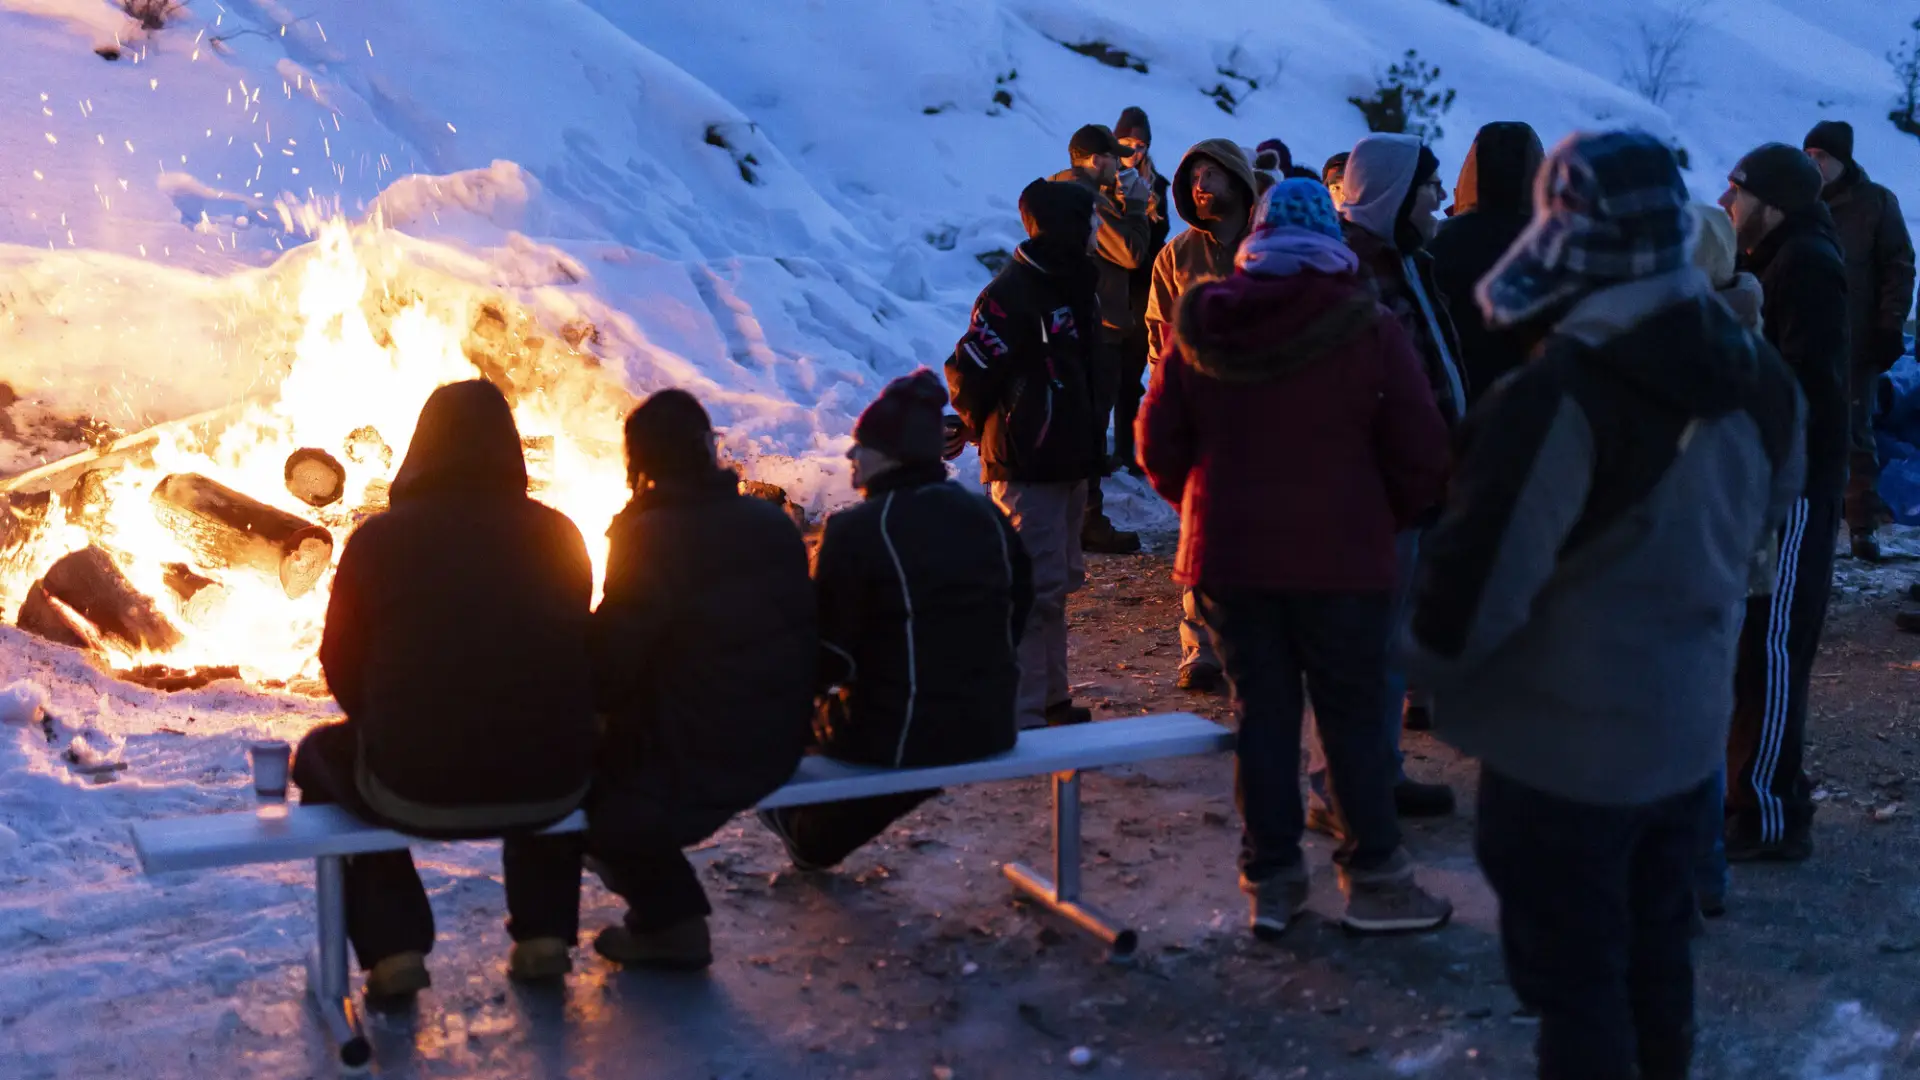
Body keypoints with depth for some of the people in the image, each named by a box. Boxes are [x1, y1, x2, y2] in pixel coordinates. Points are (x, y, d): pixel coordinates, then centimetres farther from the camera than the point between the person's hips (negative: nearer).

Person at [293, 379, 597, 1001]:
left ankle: (394, 948, 19)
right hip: (551, 790, 3)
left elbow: (342, 666, 6)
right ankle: (544, 935, 30)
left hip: (416, 793, -2)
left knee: (322, 753, 29)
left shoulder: (379, 538, -5)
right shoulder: (558, 535, 2)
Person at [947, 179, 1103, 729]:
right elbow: (967, 373, -19)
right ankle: (1023, 712, -4)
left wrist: (1087, 443, 15)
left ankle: (1051, 698, 27)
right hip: (1025, 470, -10)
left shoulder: (1073, 285, 12)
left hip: (1068, 465, 10)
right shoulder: (1011, 292, -18)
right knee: (1039, 588, -10)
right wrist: (992, 433, -3)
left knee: (1059, 580, 16)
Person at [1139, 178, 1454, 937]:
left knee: (1261, 712, 10)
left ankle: (1270, 880, 15)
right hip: (1340, 559, -3)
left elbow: (1159, 446, 6)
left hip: (1226, 554, 3)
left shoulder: (1199, 325, 2)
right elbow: (1421, 455, -6)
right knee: (1353, 717, 7)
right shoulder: (1367, 328, -7)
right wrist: (1387, 519, 10)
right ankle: (1374, 879, 14)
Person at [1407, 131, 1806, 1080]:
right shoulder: (1757, 380, -1)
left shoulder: (1560, 398, -27)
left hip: (1566, 744, -7)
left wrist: (1434, 664, -5)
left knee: (1574, 977, 6)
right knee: (1657, 957, 22)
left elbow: (1480, 571, -24)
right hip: (1689, 729, 7)